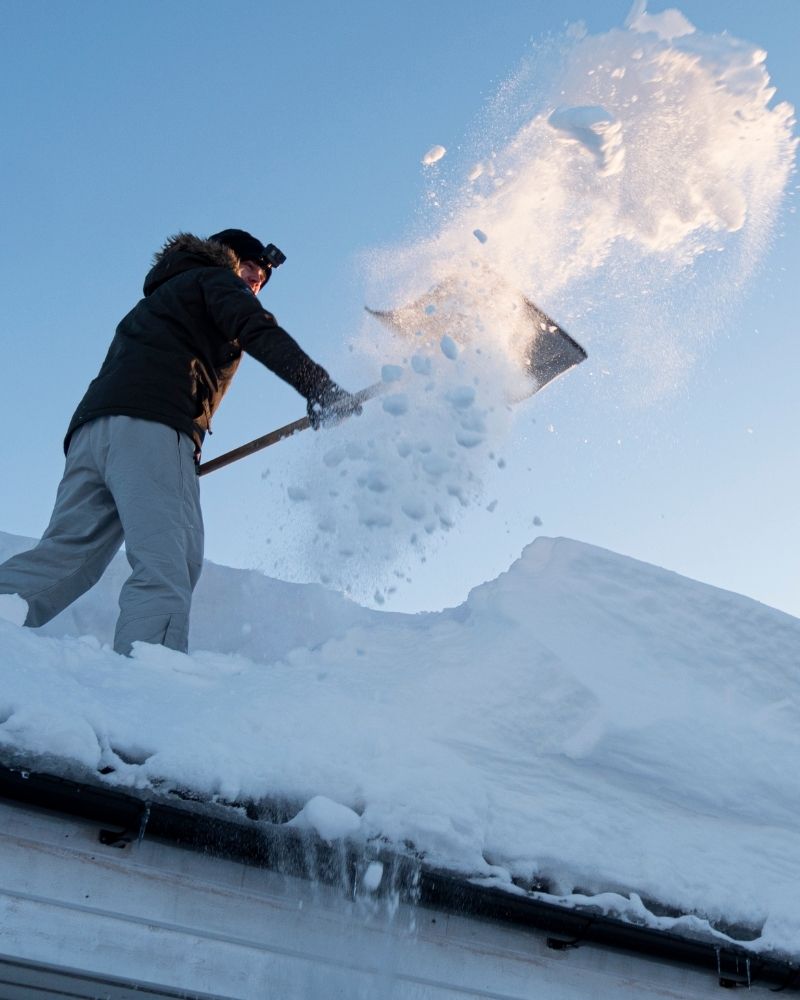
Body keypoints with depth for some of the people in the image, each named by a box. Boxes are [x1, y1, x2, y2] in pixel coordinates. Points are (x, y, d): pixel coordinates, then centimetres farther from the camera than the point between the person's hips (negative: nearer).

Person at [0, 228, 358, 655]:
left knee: (66, 555, -4)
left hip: (91, 427, 8)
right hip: (152, 429, -8)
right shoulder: (214, 278, 18)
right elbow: (259, 332, -3)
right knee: (167, 565, -21)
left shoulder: (161, 298, 43)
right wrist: (318, 387, -11)